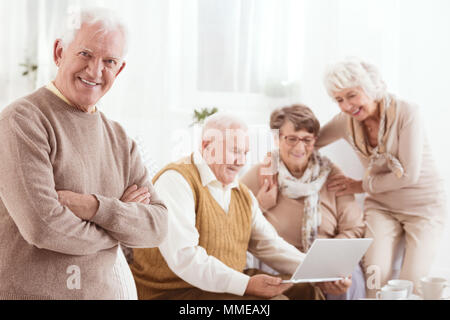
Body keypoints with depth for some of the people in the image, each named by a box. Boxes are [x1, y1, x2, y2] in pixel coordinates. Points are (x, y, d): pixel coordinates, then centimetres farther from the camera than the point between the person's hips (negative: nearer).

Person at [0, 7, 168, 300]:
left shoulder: (120, 140, 6)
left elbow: (158, 227, -3)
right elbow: (42, 226, -23)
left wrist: (93, 207, -20)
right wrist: (121, 219, -8)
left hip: (111, 287, 6)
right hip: (33, 289, -5)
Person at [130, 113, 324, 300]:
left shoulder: (242, 194, 16)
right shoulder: (176, 180, -14)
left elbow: (269, 244, 15)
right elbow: (183, 257, -24)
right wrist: (246, 285, -30)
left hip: (231, 285, 8)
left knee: (308, 291, -4)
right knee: (276, 300, -25)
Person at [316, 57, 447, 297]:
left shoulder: (405, 113, -18)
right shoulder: (346, 121, -5)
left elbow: (408, 175, -20)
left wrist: (360, 186, -10)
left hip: (423, 205, -3)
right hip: (381, 207, 3)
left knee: (411, 282, -15)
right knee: (374, 277, -18)